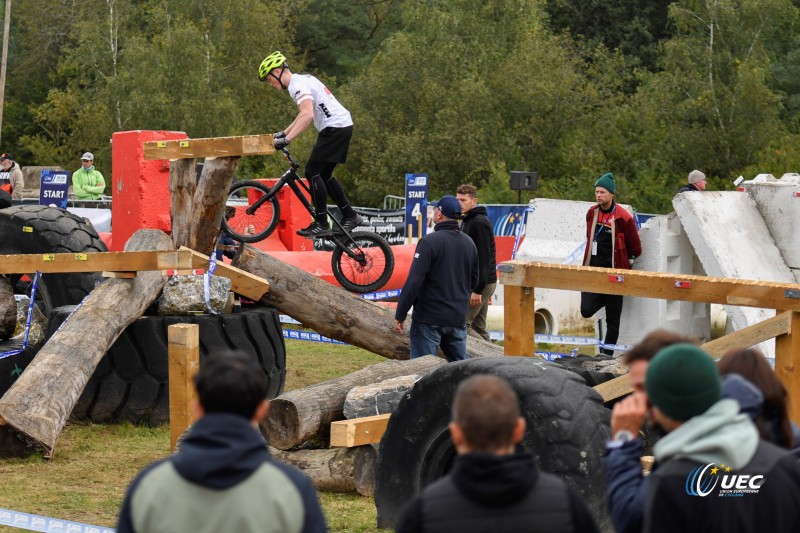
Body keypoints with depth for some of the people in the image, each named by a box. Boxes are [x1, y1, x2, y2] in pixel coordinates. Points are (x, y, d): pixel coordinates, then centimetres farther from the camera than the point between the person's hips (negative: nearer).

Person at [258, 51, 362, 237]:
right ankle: (350, 216, 20)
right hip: (342, 126, 10)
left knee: (312, 172, -9)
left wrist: (286, 140, -32)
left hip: (334, 128, -10)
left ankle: (321, 224, -9)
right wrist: (284, 132, 26)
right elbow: (305, 114, 29)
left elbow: (307, 115, -29)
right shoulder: (302, 80, 18)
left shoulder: (298, 85, -15)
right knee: (324, 175, 16)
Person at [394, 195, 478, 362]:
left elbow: (413, 282, -17)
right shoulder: (469, 243, 9)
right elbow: (474, 282, 18)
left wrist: (400, 315, -12)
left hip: (429, 318, -6)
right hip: (459, 319, 7)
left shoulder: (429, 242, -14)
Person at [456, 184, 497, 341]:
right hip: (473, 281, 10)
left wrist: (477, 290, -24)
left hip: (482, 282, -10)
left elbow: (484, 258, -21)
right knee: (478, 326, 11)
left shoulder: (479, 223, -15)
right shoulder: (467, 221, 17)